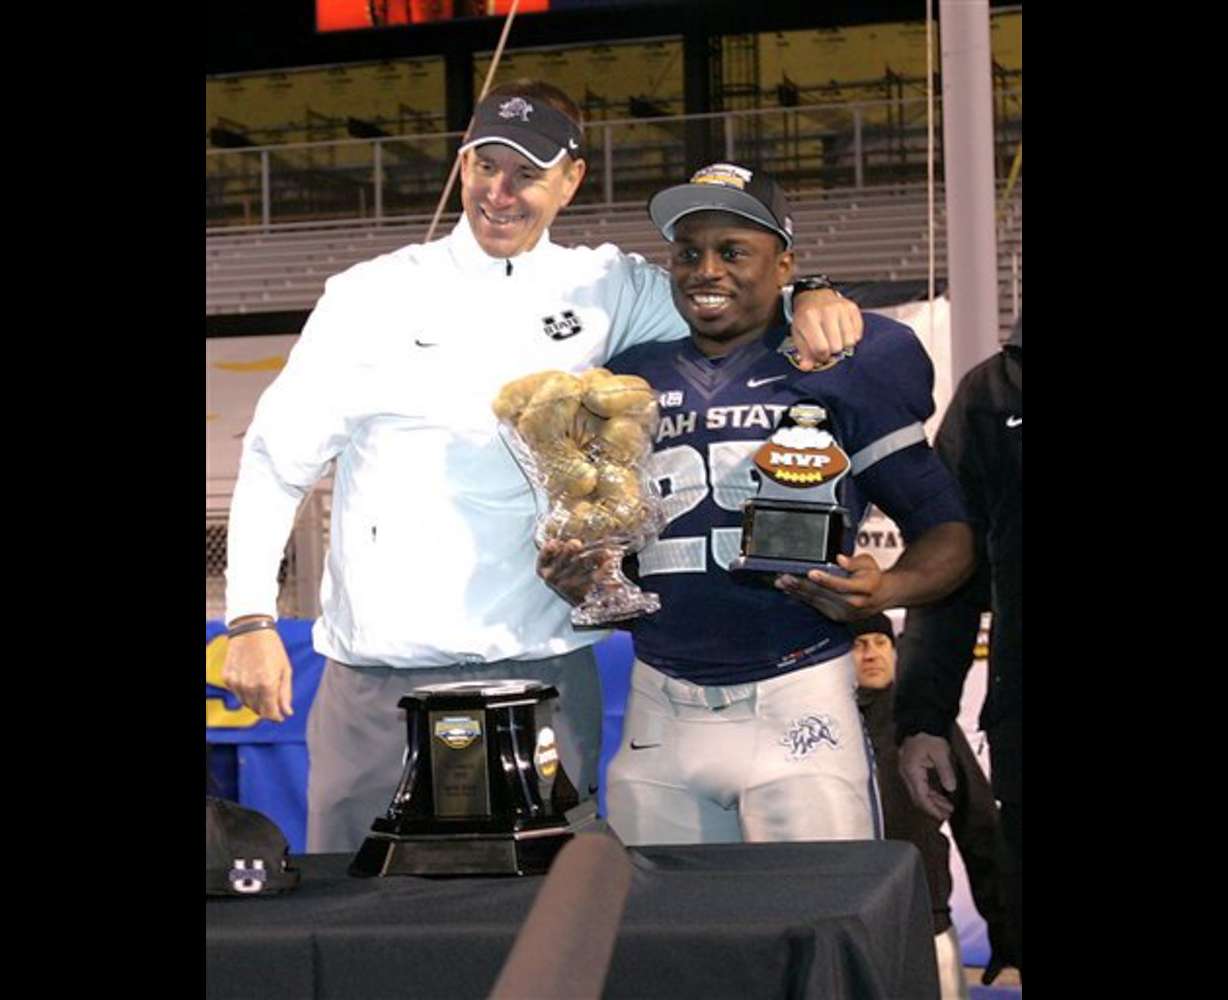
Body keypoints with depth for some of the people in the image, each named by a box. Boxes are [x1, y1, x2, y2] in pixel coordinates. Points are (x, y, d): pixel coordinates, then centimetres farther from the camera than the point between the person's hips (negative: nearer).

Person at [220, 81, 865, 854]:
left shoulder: (603, 290, 8)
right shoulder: (373, 295, 6)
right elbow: (278, 458, 8)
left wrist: (811, 302, -9)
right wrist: (251, 619, 0)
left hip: (543, 674, 1)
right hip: (379, 683, -1)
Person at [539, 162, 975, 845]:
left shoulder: (840, 371, 2)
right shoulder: (631, 381, 13)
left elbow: (949, 531, 2)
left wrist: (883, 590, -17)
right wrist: (574, 577, -1)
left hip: (799, 711, -3)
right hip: (659, 718, 4)